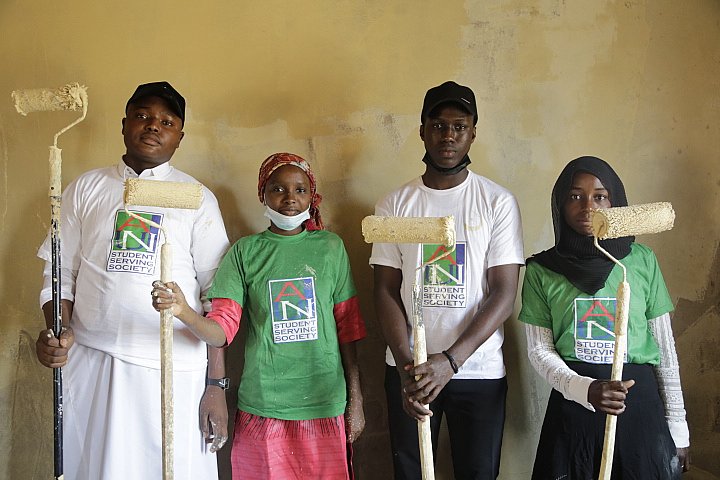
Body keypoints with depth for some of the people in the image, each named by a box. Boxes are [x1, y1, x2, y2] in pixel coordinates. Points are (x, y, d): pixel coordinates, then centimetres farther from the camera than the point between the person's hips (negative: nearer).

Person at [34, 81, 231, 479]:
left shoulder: (198, 199, 3)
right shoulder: (85, 189, 10)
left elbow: (217, 295, 0)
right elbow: (61, 273, 10)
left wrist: (216, 385, -4)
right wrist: (57, 330, -10)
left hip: (173, 370, -1)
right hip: (91, 362, 2)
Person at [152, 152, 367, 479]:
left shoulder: (330, 247, 4)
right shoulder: (245, 251, 2)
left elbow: (347, 328, 5)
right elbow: (222, 330, -6)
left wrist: (356, 400, 4)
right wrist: (183, 311, -27)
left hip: (324, 403, 1)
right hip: (262, 406, 0)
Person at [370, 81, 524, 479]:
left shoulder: (498, 202, -3)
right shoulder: (394, 205, 2)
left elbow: (503, 293, -8)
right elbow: (386, 291, 0)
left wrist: (450, 360, -19)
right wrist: (405, 365, -14)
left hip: (478, 370, -1)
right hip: (408, 371, 1)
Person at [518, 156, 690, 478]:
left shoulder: (642, 260, 0)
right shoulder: (542, 270, -1)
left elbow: (665, 346, 4)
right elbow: (539, 349, -2)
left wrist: (678, 428, 5)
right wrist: (585, 389, -19)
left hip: (640, 402, 1)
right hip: (572, 405, 0)